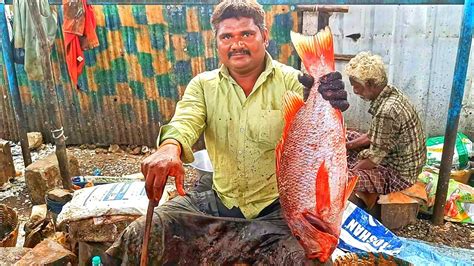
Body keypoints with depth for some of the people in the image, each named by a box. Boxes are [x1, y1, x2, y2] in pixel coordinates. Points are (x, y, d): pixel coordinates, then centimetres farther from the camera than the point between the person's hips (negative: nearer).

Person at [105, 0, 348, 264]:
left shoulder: (292, 81, -5)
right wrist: (169, 147, -39)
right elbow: (185, 122, -14)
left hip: (276, 207, -1)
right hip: (216, 200, 2)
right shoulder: (203, 85, 3)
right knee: (138, 238, -9)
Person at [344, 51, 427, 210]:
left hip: (399, 174, -10)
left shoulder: (386, 111, -31)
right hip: (399, 160, 10)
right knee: (348, 137, 16)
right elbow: (376, 135, 10)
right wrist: (348, 145, 2)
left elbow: (373, 161, -24)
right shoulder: (390, 93, -3)